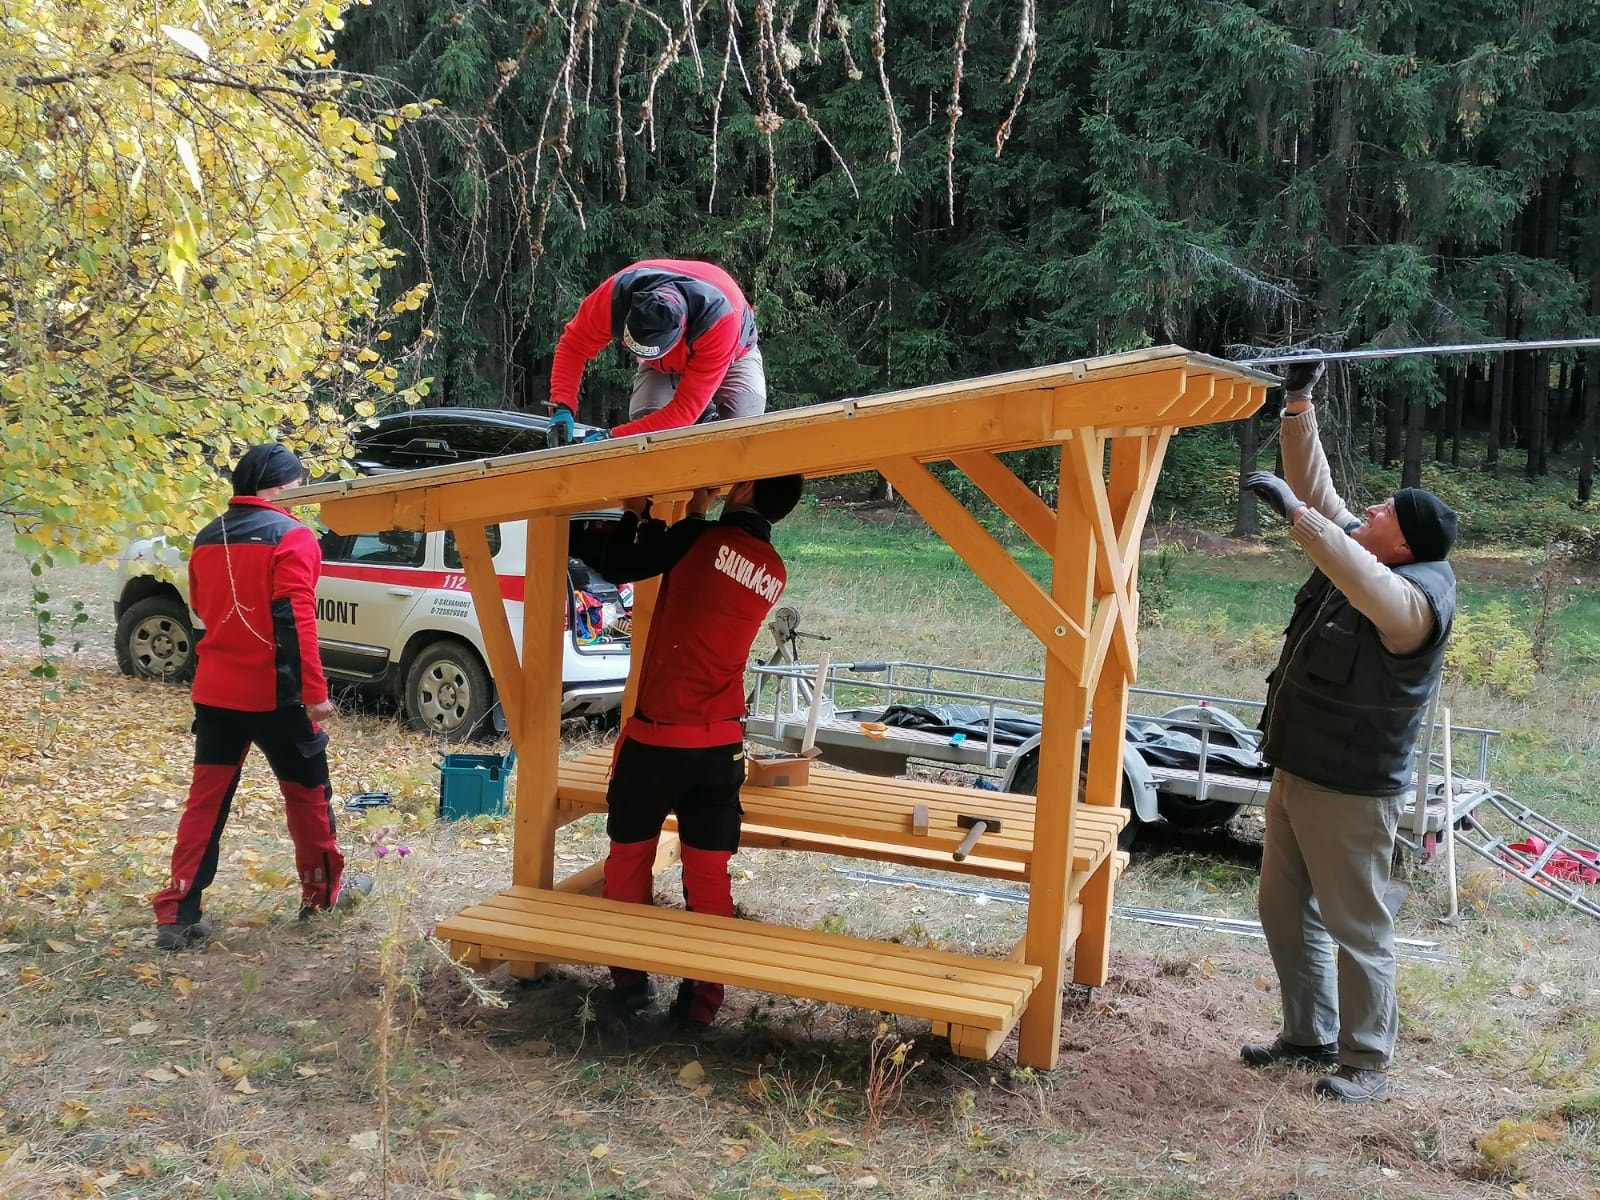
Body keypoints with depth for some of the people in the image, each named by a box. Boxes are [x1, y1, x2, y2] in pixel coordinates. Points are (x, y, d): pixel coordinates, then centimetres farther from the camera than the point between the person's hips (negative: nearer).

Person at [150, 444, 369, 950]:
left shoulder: (208, 538, 10)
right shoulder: (292, 538, -12)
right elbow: (296, 621, -19)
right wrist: (314, 691, -18)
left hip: (213, 689, 6)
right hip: (272, 692, -6)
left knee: (206, 798, 8)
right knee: (306, 791, 11)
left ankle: (178, 914, 5)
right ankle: (323, 890, 25)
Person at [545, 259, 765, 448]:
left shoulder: (720, 319, -48)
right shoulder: (616, 294, -39)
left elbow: (685, 409, -43)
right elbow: (573, 346, -21)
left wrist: (612, 437, -45)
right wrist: (562, 409, -36)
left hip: (731, 355, -2)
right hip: (663, 362, 3)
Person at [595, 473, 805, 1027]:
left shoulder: (703, 538, -11)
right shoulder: (775, 574, 6)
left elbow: (616, 568, -3)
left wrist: (636, 513, 13)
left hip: (657, 737, -4)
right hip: (721, 744, 4)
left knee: (630, 860, 14)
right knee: (709, 874, 9)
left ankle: (629, 981, 24)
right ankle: (702, 1001, 12)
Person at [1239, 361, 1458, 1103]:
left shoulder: (1418, 595, -25)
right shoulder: (1361, 549, 0)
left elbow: (1368, 590, -47)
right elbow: (1318, 487, 7)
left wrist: (1293, 512, -48)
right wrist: (1298, 407, -1)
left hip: (1351, 793, -9)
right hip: (1296, 773, 9)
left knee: (1356, 927, 3)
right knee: (1284, 909, 17)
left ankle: (1366, 1063, 19)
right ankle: (1309, 1036, 32)